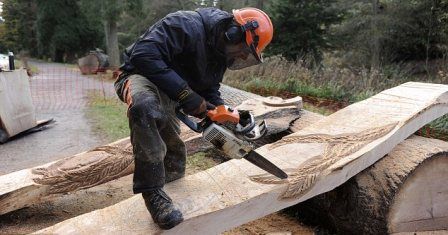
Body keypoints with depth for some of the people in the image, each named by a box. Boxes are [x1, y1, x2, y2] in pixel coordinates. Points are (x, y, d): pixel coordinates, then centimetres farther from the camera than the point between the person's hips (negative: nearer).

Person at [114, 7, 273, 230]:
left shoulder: (219, 53, 1)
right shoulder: (188, 25, -28)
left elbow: (210, 90, 11)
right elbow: (144, 54, -37)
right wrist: (186, 95, -35)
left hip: (167, 96, 9)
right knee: (146, 107, -44)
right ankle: (152, 192, -33)